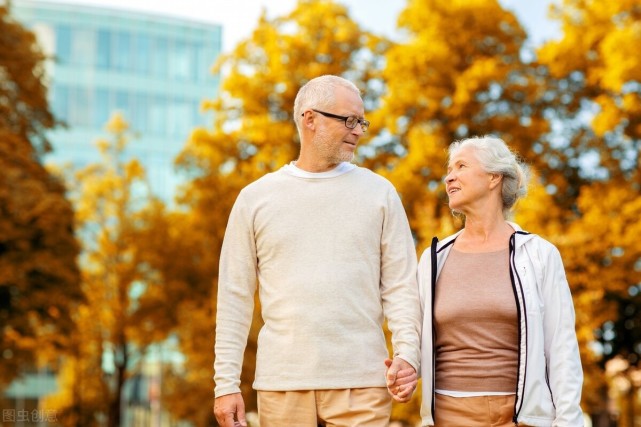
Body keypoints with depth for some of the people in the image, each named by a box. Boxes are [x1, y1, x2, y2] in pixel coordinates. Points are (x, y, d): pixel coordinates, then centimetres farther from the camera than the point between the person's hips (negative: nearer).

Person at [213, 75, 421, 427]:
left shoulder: (379, 193, 6)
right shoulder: (255, 198, 6)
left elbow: (401, 286, 4)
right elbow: (235, 297, 5)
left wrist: (407, 353, -12)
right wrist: (226, 383, 1)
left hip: (362, 382, 0)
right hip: (282, 383, 0)